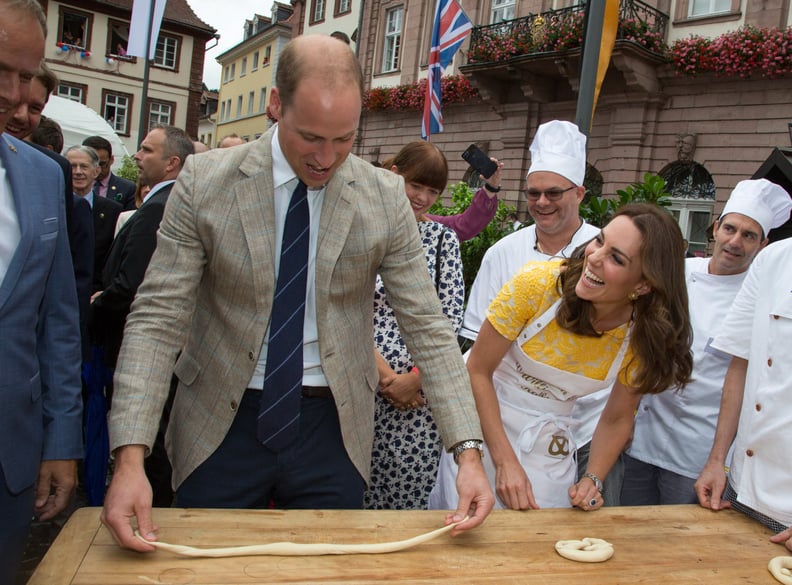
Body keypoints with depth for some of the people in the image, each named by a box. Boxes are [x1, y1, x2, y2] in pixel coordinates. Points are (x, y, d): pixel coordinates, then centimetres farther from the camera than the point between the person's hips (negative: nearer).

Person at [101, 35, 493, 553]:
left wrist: (469, 451, -15)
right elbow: (157, 319, -11)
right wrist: (130, 455, -22)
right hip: (221, 423, 0)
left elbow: (428, 326, -7)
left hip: (333, 427, 1)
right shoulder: (204, 181, -10)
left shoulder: (386, 197, -7)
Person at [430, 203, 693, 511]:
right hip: (482, 420, -2)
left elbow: (616, 419, 3)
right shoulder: (537, 282, -23)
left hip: (549, 444, 2)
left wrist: (593, 480, -11)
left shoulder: (643, 336, -13)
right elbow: (477, 371, -16)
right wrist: (505, 461, -19)